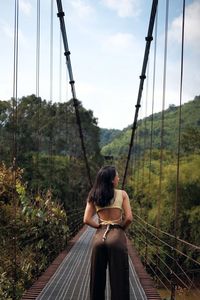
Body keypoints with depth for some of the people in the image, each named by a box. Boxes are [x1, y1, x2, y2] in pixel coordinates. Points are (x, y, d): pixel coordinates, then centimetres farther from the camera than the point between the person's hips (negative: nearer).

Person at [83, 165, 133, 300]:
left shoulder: (93, 196, 6)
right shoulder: (122, 194, -2)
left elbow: (87, 220, -1)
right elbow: (129, 218, -7)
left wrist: (100, 226, 9)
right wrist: (121, 228, 9)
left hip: (99, 236, 3)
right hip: (117, 236, -3)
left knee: (98, 277, 15)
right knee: (119, 278, 6)